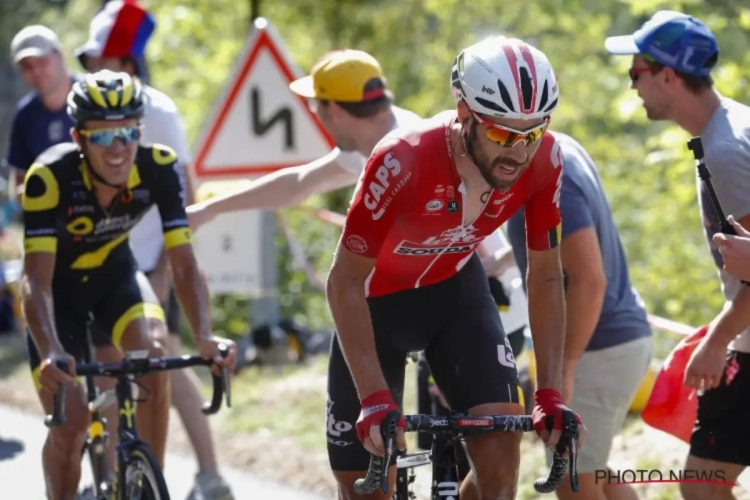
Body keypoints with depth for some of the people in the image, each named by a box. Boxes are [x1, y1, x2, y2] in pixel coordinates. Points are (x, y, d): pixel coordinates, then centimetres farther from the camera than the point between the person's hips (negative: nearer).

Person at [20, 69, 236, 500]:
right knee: (69, 424, -12)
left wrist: (205, 336, -44)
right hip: (60, 285, -2)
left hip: (115, 273, 2)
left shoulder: (159, 168, -26)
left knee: (155, 354, -28)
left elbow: (184, 264, -27)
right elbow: (37, 279, -37)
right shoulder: (50, 177, -33)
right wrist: (50, 352, -53)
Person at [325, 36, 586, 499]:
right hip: (377, 298, -3)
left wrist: (551, 394, -20)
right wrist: (375, 399, -35)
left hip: (455, 289, 3)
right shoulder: (403, 161, -37)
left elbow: (546, 279, -13)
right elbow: (345, 282, -28)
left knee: (501, 446, -17)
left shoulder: (543, 160, -25)